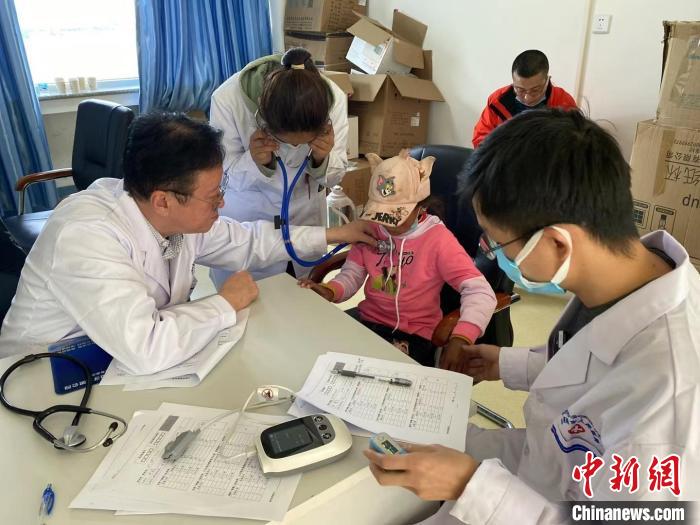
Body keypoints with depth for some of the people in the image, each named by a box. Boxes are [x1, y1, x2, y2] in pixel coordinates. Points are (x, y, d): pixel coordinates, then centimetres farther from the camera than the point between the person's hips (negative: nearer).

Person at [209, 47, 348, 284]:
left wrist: (321, 160, -31)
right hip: (245, 217, -2)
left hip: (305, 214, 2)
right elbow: (224, 177, -16)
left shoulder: (335, 98, -24)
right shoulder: (227, 99, -29)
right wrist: (255, 162, -36)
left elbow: (334, 177, -10)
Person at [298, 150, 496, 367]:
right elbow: (352, 275, 5)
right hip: (368, 322, 5)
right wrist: (329, 291, -19)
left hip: (415, 335, -5)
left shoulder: (438, 239, -13)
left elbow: (480, 292, -20)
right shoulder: (371, 229, 3)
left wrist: (460, 339, -37)